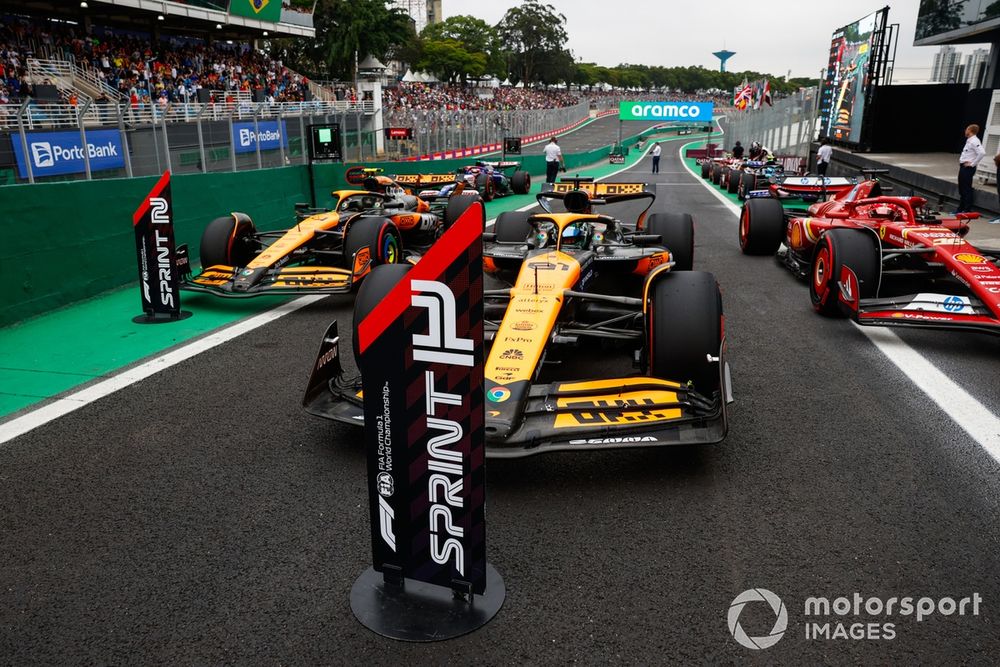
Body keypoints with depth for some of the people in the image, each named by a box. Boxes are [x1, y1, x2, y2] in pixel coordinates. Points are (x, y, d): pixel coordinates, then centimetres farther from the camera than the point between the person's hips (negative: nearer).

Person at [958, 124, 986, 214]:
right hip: (963, 167, 10)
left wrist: (972, 164, -21)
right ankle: (961, 209, 24)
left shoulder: (974, 141, -16)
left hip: (968, 168, -10)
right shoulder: (969, 141, 14)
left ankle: (967, 210, 0)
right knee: (961, 189, 15)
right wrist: (961, 160, 12)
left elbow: (982, 153, -27)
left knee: (967, 190, -5)